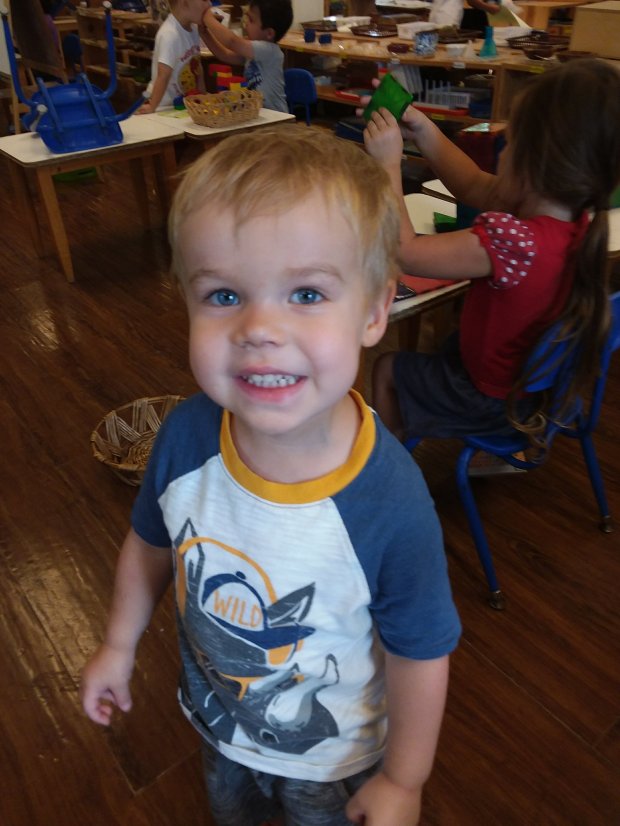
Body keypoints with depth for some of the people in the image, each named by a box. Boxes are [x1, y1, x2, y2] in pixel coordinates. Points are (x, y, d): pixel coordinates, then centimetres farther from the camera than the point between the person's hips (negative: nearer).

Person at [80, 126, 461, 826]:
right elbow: (151, 542, -6)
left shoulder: (392, 505, -38)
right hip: (217, 717, 4)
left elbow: (419, 655, -22)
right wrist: (119, 643, 7)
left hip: (334, 757, -3)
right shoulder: (185, 436, -26)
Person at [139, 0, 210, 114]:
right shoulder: (170, 35, -25)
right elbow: (163, 76, -29)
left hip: (184, 103, 7)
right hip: (163, 106, -7)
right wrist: (152, 107, -31)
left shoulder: (193, 27, 1)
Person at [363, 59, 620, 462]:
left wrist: (389, 163, -23)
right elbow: (474, 187, 1)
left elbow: (405, 251, -32)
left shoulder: (510, 242, -40)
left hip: (498, 399, -8)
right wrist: (422, 129, -4)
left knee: (387, 369, 13)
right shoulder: (575, 215, -12)